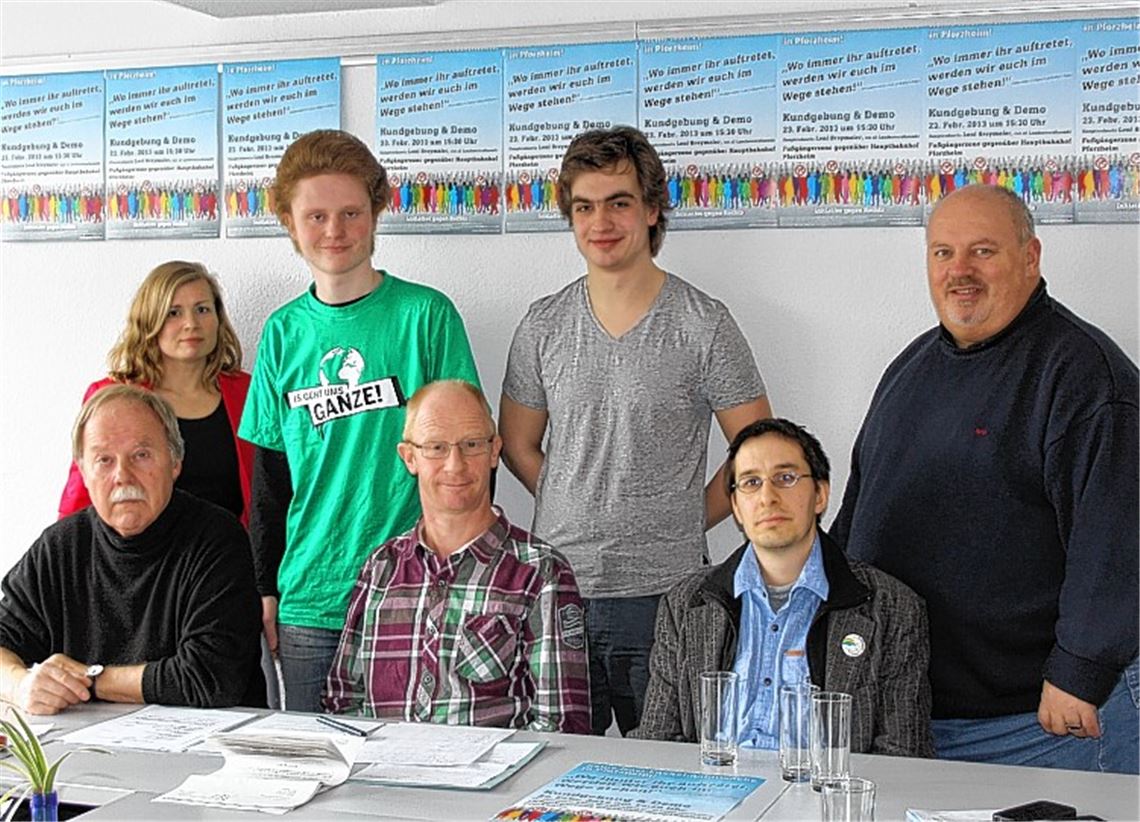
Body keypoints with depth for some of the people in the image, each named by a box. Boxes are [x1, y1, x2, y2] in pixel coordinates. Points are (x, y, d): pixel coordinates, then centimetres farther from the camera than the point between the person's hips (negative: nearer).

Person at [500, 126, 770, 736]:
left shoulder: (703, 325, -3)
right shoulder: (543, 324, 6)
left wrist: (682, 524, 0)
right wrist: (581, 519, 7)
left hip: (663, 594, -3)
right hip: (556, 590, 3)